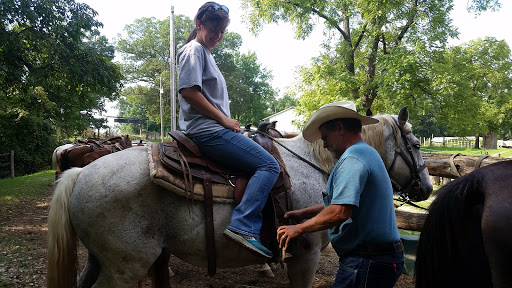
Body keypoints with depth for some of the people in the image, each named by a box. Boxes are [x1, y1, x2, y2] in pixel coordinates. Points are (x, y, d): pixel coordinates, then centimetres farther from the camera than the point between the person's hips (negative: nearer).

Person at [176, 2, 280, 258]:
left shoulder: (205, 53, 24)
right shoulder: (194, 50, -6)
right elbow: (188, 91, -19)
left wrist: (226, 121, 14)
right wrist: (224, 119, -15)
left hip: (212, 130, 11)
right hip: (209, 130, -11)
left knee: (265, 163, 19)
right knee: (269, 165, -17)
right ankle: (244, 227, -23)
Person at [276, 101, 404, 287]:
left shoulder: (352, 158, -18)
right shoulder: (368, 153, 16)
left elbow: (340, 211, -29)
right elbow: (343, 201, 21)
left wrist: (299, 228, -17)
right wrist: (303, 213, 17)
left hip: (366, 263, -10)